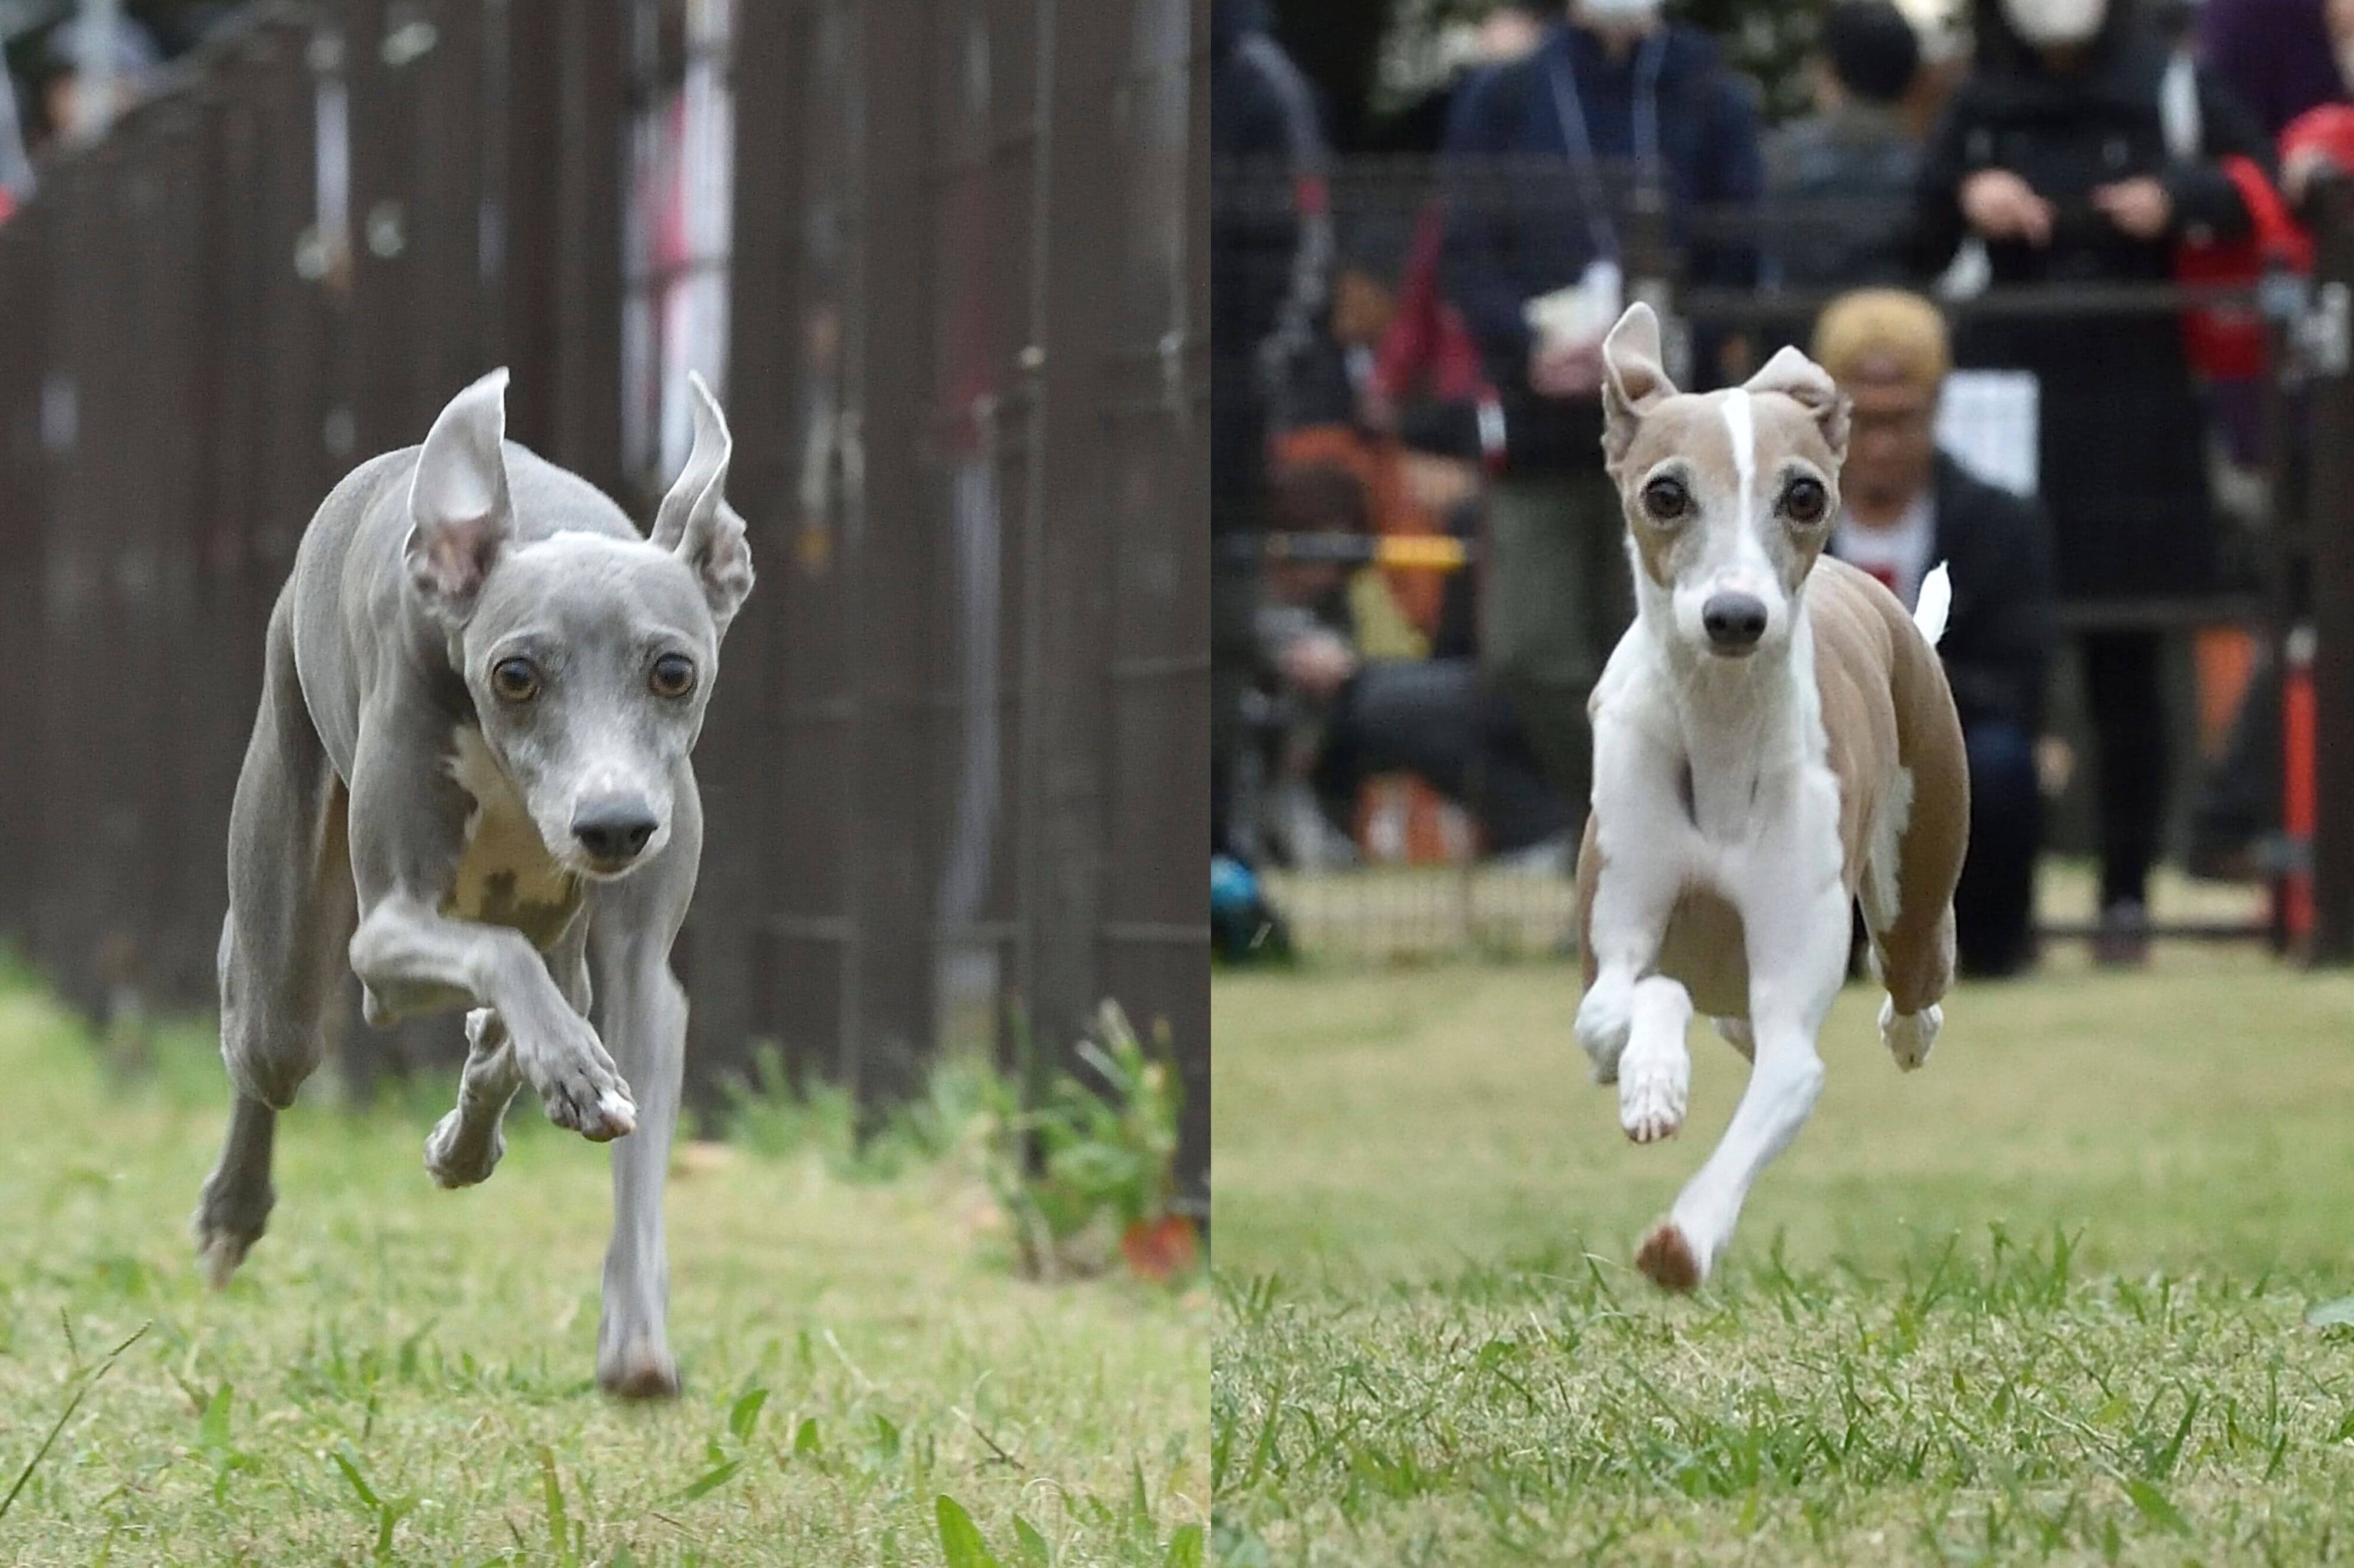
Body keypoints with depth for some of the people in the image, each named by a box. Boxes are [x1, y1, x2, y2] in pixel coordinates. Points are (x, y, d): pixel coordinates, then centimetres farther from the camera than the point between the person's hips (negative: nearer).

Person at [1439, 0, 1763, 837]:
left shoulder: (1711, 103, 6)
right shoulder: (1503, 101, 9)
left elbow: (1739, 263, 1)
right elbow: (1466, 256, 4)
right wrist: (1534, 344, -15)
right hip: (1541, 423, 1)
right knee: (1529, 651, -6)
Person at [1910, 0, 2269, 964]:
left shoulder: (2170, 91, 3)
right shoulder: (1977, 108, 9)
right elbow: (1913, 255, 9)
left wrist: (2177, 200, -16)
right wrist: (1962, 200, -11)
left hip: (2135, 423, -1)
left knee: (2123, 667, 2)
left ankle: (2128, 893, 8)